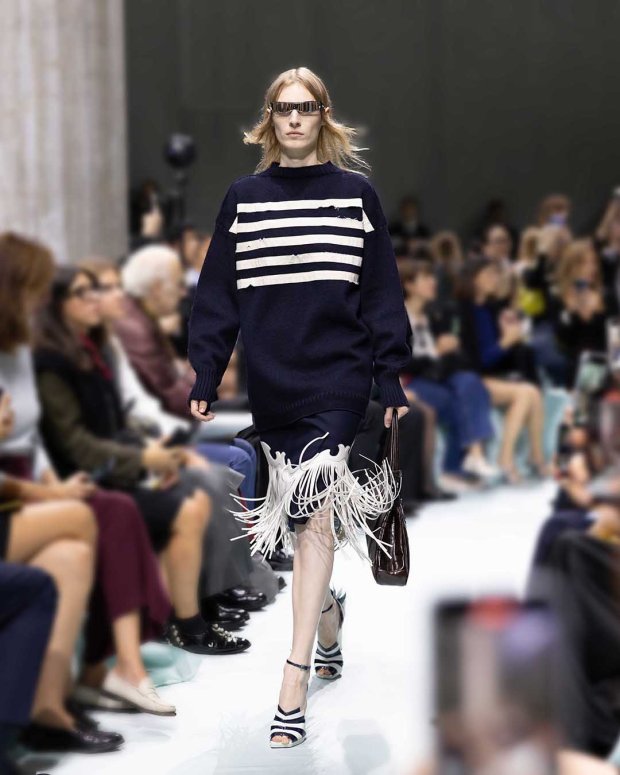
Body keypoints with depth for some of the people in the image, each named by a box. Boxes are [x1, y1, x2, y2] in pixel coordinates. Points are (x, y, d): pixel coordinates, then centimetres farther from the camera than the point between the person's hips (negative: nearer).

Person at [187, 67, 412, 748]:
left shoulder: (355, 195, 3)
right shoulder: (243, 198, 8)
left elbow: (381, 294, 3)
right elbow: (218, 296, 8)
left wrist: (391, 380, -1)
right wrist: (204, 378, 3)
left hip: (336, 379, -3)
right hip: (269, 384, 3)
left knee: (316, 516, -12)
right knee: (291, 514, 12)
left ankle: (293, 689, -13)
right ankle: (328, 612, 42)